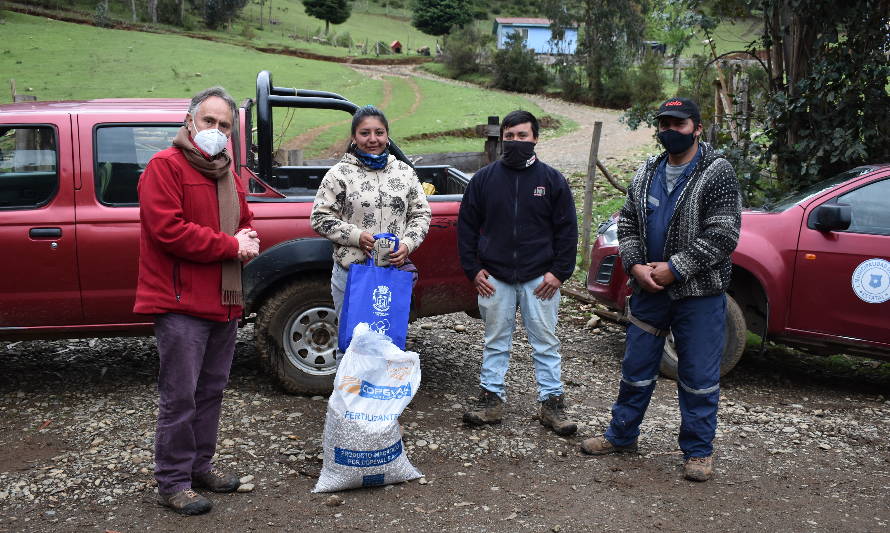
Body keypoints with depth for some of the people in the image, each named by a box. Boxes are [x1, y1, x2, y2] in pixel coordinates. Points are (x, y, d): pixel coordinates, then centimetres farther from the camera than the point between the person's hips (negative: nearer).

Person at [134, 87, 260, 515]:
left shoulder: (227, 174, 18)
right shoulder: (165, 166, -8)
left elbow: (245, 222, 26)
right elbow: (168, 229, -19)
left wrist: (249, 242, 0)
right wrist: (231, 245, -16)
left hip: (224, 302, 8)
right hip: (181, 304, -8)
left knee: (211, 390, 16)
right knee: (180, 396, -4)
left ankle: (200, 465, 29)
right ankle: (173, 483, 6)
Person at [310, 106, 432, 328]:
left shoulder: (405, 172, 10)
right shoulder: (339, 174, 1)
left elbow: (422, 214, 12)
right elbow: (320, 218, -1)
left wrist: (407, 244, -6)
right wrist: (357, 236, -14)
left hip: (395, 271, 2)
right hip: (351, 272, -2)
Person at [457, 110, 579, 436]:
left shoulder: (552, 180, 2)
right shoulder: (484, 179, 5)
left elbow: (567, 229, 3)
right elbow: (467, 226, 8)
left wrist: (559, 272, -4)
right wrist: (473, 269, 1)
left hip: (539, 279, -1)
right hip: (494, 277, 1)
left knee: (545, 342, 5)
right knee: (496, 341, 10)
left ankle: (552, 401, 13)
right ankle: (492, 398, 19)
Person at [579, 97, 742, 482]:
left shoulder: (717, 173, -8)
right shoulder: (646, 174, 10)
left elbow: (723, 236, -16)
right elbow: (626, 224, 12)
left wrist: (673, 269, -18)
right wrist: (635, 265, -6)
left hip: (699, 294, -5)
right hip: (649, 290, 5)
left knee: (699, 376, 3)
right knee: (636, 366, 14)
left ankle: (698, 451, 18)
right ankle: (622, 434, 30)